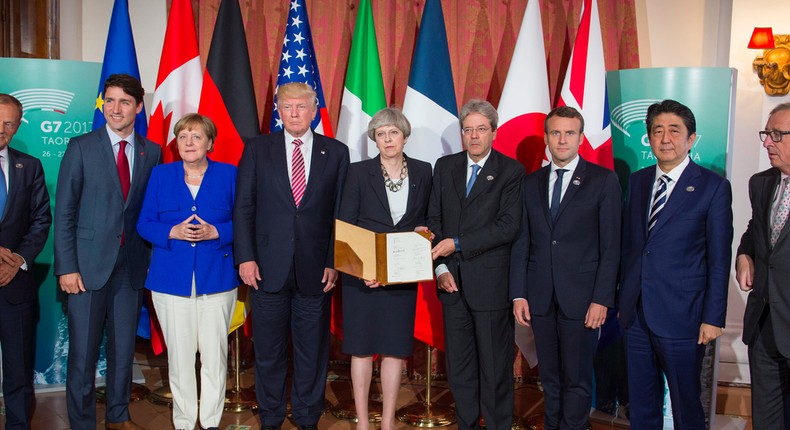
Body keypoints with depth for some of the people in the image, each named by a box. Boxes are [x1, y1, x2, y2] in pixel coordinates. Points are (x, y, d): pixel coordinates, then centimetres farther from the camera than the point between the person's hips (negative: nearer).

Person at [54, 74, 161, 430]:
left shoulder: (152, 152, 6)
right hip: (88, 265, -2)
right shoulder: (81, 147, -1)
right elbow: (64, 211, -3)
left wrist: (152, 258, -1)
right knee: (83, 352, 2)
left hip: (131, 266, 3)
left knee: (124, 347, 13)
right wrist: (66, 267, -9)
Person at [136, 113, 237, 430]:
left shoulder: (229, 175, 4)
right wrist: (173, 232, -13)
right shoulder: (160, 175, 8)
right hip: (171, 280, 1)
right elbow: (144, 223, 6)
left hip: (217, 278, -1)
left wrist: (214, 232, -15)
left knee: (215, 354, 2)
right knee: (179, 356, 5)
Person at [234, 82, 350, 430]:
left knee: (312, 350, 10)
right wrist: (245, 257, -5)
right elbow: (243, 207, 3)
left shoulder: (336, 152, 5)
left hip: (315, 268, 0)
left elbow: (341, 213, 3)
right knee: (268, 350, 10)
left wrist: (333, 262, -3)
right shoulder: (257, 149, 5)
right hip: (268, 267, 0)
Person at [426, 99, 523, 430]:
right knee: (458, 365, 12)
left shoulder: (511, 171, -3)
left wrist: (457, 244, -17)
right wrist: (441, 267, -3)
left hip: (490, 282, -4)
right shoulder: (445, 167, 10)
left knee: (495, 366, 5)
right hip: (452, 281, 4)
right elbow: (434, 220, 9)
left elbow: (508, 226, -13)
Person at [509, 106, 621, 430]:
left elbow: (610, 245, -4)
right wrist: (518, 294, 2)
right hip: (540, 297, 4)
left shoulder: (603, 180, -1)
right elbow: (521, 243, 8)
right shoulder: (531, 183, 10)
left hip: (581, 296, -3)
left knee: (577, 379, 4)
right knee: (549, 377, 13)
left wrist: (602, 299, -10)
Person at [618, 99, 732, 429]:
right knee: (641, 403, 15)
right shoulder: (637, 181, 9)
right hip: (636, 313, 5)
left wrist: (713, 317, -8)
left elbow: (719, 259, -6)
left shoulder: (713, 187, -6)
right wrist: (624, 298, 9)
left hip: (681, 316, -4)